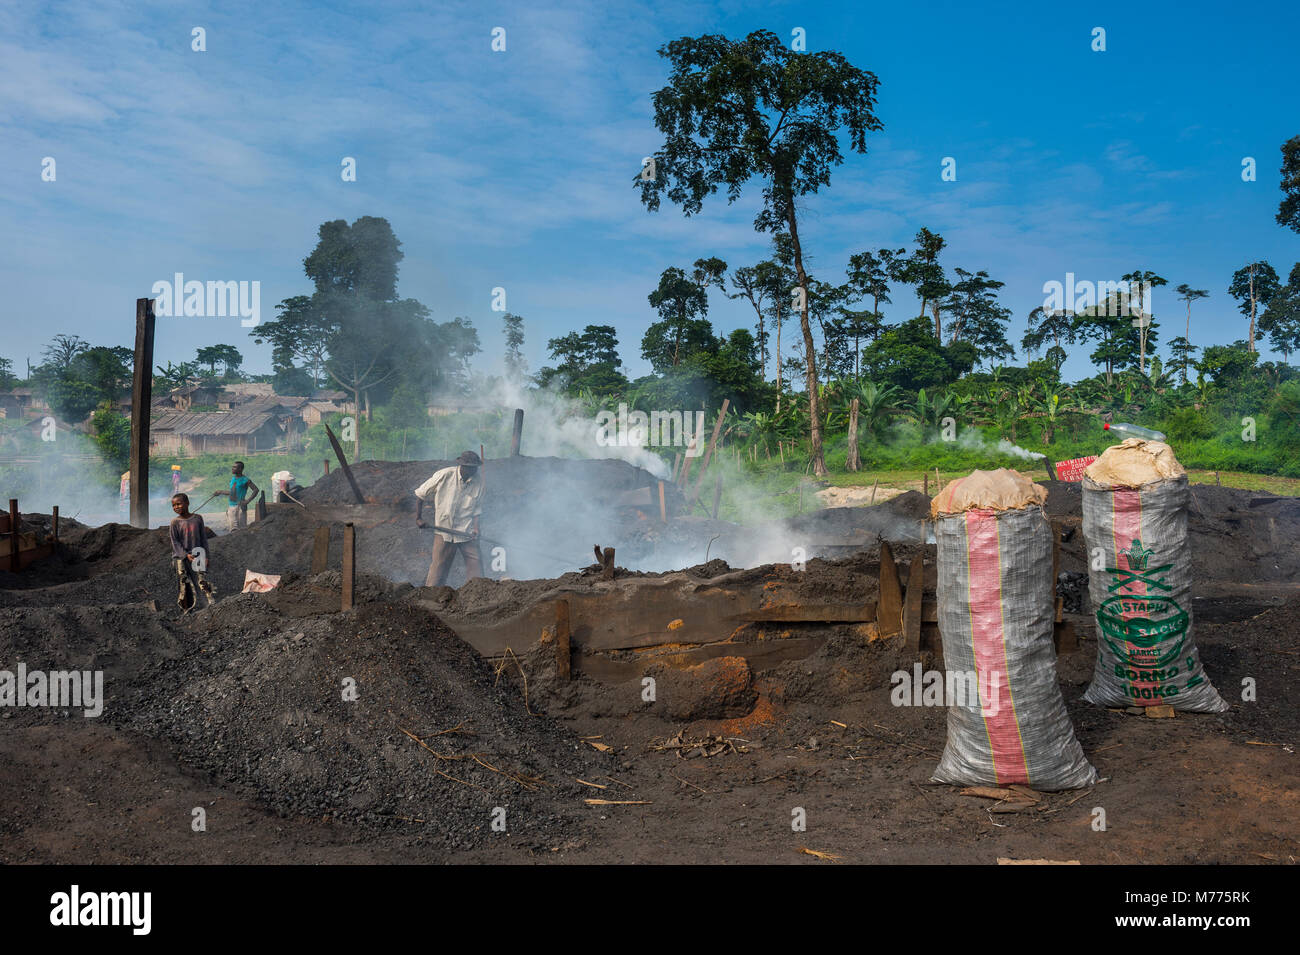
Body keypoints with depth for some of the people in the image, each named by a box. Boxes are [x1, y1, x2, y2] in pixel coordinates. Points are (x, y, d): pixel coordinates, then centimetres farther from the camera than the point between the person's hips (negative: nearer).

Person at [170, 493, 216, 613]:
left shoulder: (198, 518, 4)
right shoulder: (175, 522, 0)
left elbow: (203, 538, 8)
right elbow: (175, 542, -3)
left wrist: (205, 556, 2)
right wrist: (186, 555, -14)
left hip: (197, 555, 1)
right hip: (181, 557, 0)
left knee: (202, 580, -12)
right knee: (185, 584, 0)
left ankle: (212, 602, -20)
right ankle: (186, 609, 6)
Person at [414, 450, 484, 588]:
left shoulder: (478, 482, 0)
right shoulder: (444, 475, -9)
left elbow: (477, 508, 8)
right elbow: (420, 495, 2)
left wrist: (475, 528, -7)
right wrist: (418, 518, -1)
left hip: (466, 532, 3)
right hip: (444, 530, -2)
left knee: (475, 563, -3)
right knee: (439, 565, 0)